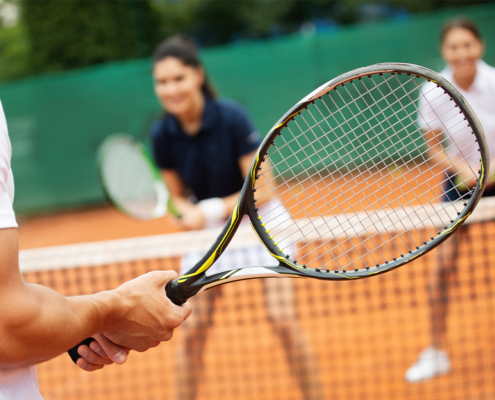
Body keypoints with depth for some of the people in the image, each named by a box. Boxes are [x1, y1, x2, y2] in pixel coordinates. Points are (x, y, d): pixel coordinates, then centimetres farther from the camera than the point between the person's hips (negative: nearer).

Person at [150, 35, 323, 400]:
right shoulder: (162, 134, -12)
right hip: (208, 232, 4)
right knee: (193, 329, -1)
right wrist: (189, 212, -23)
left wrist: (211, 211, -33)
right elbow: (178, 196, -1)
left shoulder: (232, 118, -24)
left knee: (284, 322, -11)